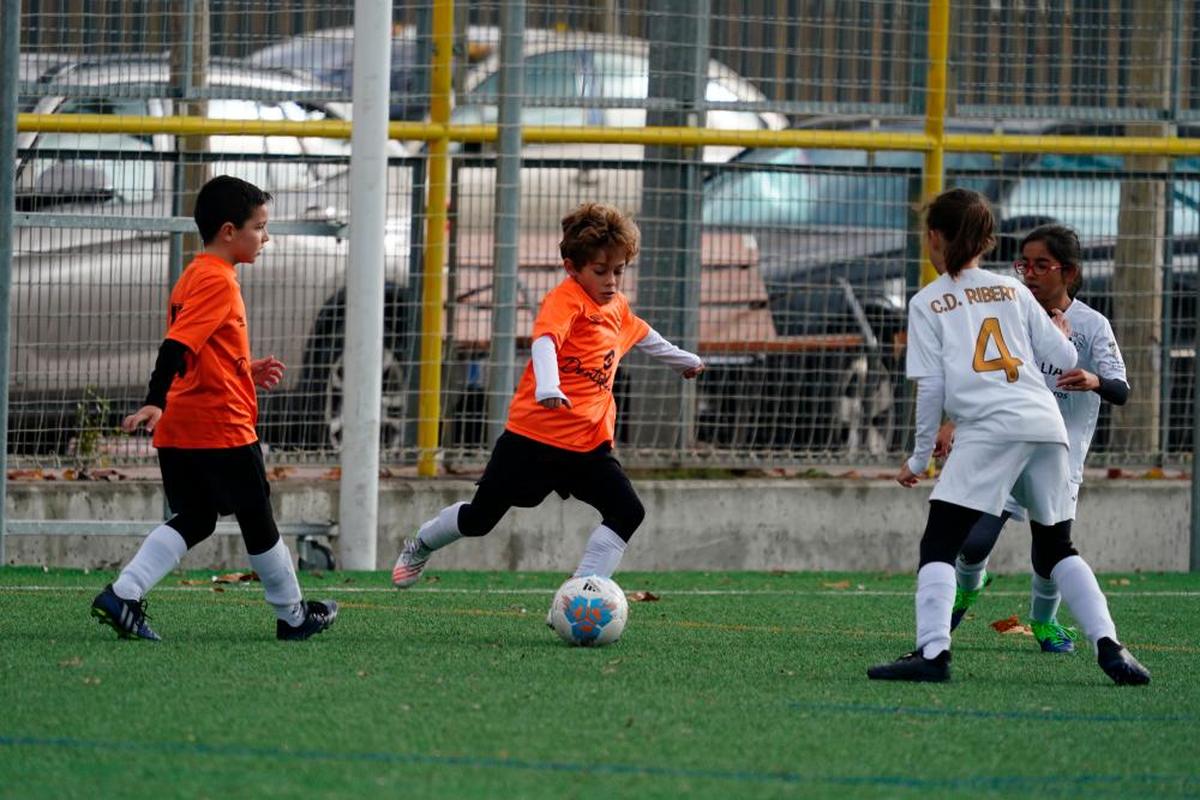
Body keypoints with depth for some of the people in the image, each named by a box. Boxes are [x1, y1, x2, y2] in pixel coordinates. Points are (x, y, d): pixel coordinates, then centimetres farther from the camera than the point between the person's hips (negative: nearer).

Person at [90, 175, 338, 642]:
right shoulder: (217, 280, -15)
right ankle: (293, 616, 20)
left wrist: (245, 372, 21)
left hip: (180, 429, 9)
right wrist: (156, 402, -34)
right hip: (222, 427, -9)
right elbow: (179, 345, -26)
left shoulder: (194, 277, 16)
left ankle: (122, 596, -5)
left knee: (194, 520, 11)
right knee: (257, 520, 6)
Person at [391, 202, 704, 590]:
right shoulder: (566, 299, -14)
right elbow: (545, 340, -33)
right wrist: (548, 388, -52)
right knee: (481, 517, 8)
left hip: (588, 443, 6)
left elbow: (642, 336, 35)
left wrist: (684, 360, 50)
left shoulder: (618, 308, 12)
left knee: (627, 512, -15)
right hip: (533, 437, -6)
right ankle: (421, 545, 38)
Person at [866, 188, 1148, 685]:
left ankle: (932, 652, -23)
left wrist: (919, 457, 10)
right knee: (1056, 548, 16)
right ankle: (1108, 646, 2)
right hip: (1046, 424, 5)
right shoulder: (1013, 291, 21)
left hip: (988, 429, -5)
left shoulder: (927, 303, 10)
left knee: (939, 544, -5)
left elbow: (930, 387, 2)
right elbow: (1065, 360, 18)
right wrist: (1060, 334, 40)